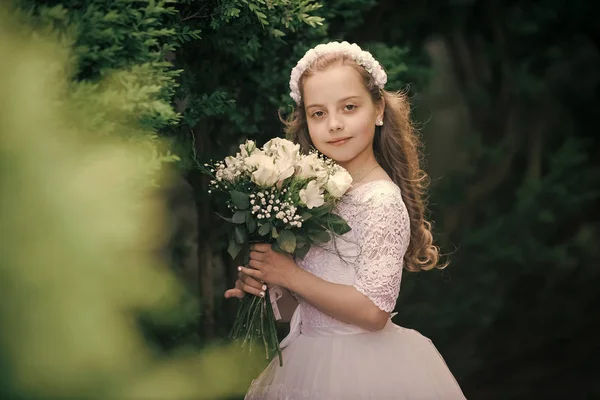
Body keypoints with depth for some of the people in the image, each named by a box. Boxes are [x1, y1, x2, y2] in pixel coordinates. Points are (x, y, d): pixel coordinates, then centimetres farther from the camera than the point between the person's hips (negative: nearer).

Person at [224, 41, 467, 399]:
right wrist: (262, 282, -10)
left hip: (361, 369, -7)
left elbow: (372, 311, -23)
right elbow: (296, 311, 9)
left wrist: (289, 275, -18)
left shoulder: (381, 200, -16)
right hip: (311, 363, 7)